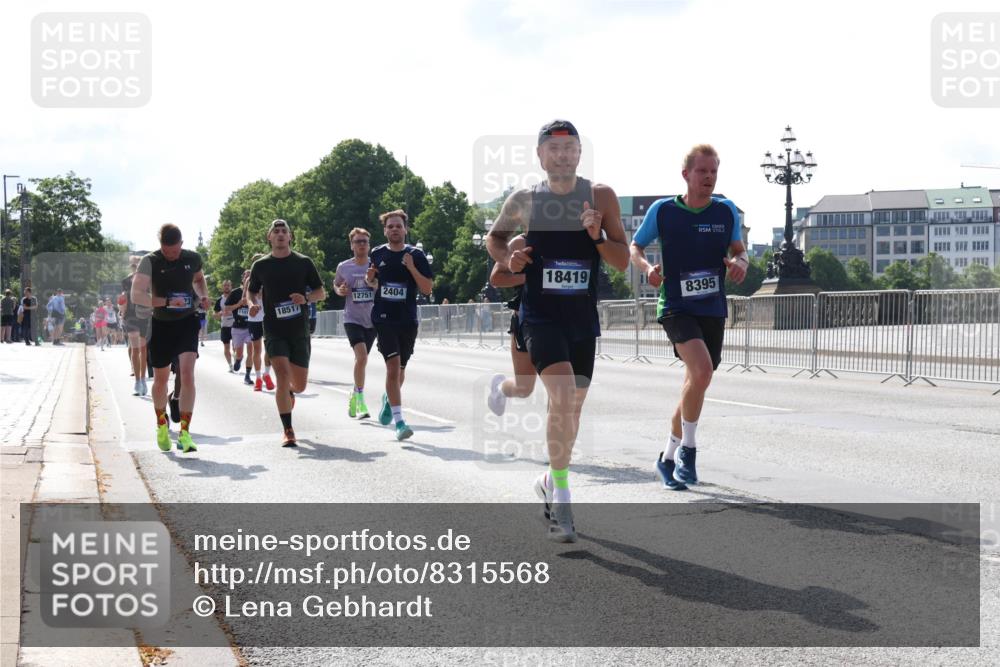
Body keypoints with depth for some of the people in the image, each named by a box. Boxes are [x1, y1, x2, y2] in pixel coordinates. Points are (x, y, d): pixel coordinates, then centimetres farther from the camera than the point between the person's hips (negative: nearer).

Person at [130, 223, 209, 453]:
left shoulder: (193, 259, -2)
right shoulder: (150, 262, -13)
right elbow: (136, 295, -25)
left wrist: (203, 296, 3)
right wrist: (167, 302, -35)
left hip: (187, 323, 1)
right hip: (161, 324, -1)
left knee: (187, 374, -16)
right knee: (161, 379, 11)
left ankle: (184, 432, -14)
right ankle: (161, 424, 37)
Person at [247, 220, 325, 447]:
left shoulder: (303, 263, 3)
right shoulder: (261, 265, 4)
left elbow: (321, 292, 7)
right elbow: (251, 291, 17)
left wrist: (306, 298, -14)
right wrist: (253, 304, -6)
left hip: (299, 331, 1)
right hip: (274, 331, -1)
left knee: (300, 385, 7)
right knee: (283, 375, -19)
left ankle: (289, 392, 47)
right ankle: (288, 431, -11)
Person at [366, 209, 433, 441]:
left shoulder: (416, 255, 0)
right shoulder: (378, 254, 5)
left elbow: (428, 289, -4)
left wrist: (411, 267, -16)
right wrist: (370, 278, -2)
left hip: (408, 319, 1)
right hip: (383, 317, -1)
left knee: (399, 369, 13)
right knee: (393, 364, -15)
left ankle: (389, 399, 46)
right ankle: (398, 421, -16)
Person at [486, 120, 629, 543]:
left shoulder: (600, 197, 0)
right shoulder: (524, 200, 0)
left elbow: (622, 261, 0)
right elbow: (494, 237, 19)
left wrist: (597, 236, -18)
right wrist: (507, 260, -2)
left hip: (583, 317, 3)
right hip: (540, 314, -3)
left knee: (572, 407, 12)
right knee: (562, 396, -22)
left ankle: (551, 481, 35)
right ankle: (561, 495, -13)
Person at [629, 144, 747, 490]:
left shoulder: (726, 211, 2)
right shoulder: (662, 210, -5)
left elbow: (740, 251, 13)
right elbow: (635, 247, 7)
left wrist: (740, 263, -11)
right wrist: (647, 268, -15)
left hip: (713, 310, 4)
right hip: (676, 308, -4)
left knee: (694, 386, 10)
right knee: (702, 370, -27)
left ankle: (668, 458, 29)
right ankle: (687, 448, -9)